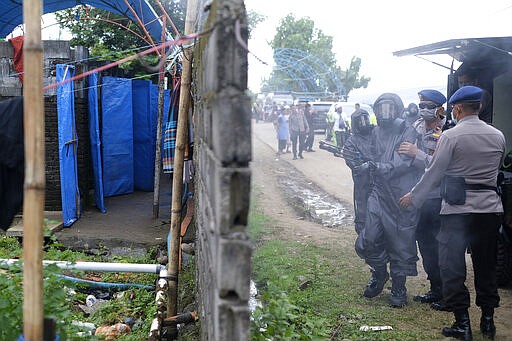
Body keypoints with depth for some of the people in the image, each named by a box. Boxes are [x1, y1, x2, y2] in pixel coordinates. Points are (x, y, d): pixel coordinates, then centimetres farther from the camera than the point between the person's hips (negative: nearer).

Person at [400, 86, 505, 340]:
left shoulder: (451, 136, -11)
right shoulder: (498, 136, 5)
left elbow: (434, 173, -8)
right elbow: (497, 168, 16)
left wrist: (413, 197, 4)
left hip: (458, 209, -5)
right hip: (490, 208, 5)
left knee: (452, 267, 4)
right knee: (486, 266, 16)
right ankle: (487, 320, 23)